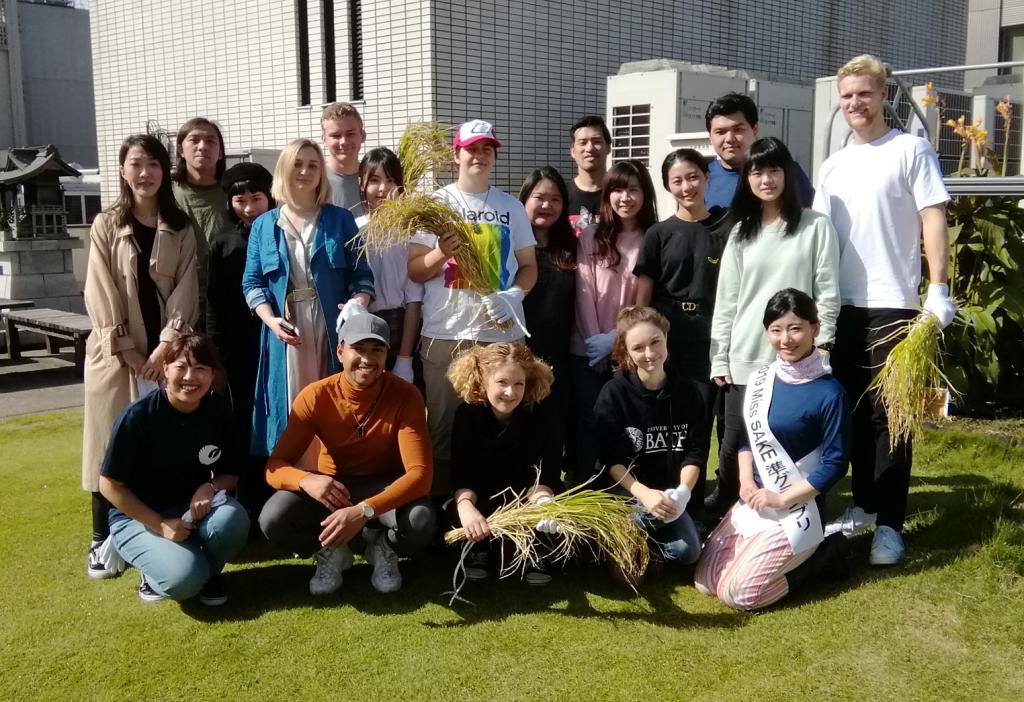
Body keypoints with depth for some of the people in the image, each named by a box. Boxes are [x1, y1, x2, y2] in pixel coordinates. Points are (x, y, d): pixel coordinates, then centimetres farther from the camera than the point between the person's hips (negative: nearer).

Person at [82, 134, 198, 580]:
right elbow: (100, 295, -4)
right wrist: (127, 351, -11)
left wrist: (166, 344, -12)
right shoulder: (106, 225, 2)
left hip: (167, 350, 1)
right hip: (115, 353, -1)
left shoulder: (180, 228, 6)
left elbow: (186, 290, -1)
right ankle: (103, 539, 12)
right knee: (111, 444, 2)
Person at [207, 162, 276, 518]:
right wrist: (216, 357, -2)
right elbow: (213, 305, 3)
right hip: (240, 352, 1)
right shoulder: (222, 245, 5)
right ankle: (251, 507, 14)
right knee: (247, 428, 6)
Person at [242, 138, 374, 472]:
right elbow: (252, 282, 6)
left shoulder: (340, 220, 8)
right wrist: (271, 320, -10)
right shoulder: (263, 225, 10)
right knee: (290, 409, 2)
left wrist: (356, 306, -15)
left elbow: (362, 275, 4)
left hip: (332, 331, -1)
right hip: (286, 332, 1)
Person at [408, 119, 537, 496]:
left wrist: (513, 296, -7)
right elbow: (414, 270, 3)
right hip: (445, 334, -1)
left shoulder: (512, 206, 11)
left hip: (502, 333, 2)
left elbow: (528, 265, 13)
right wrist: (441, 253, -17)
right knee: (444, 425, 2)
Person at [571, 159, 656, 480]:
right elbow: (585, 294, -3)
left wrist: (616, 339, -10)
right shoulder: (591, 237, 0)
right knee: (589, 423, 5)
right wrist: (596, 342, -8)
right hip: (589, 351, 0)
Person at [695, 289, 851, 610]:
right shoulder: (759, 379, 4)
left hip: (795, 511, -7)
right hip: (753, 502, 7)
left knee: (736, 593, -15)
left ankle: (822, 554, 5)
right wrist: (746, 481, -5)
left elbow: (835, 463, -13)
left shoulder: (829, 392, -15)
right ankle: (796, 555, 17)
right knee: (705, 582, 2)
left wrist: (781, 499, -16)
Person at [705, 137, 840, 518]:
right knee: (735, 443, 6)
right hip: (745, 359, 3)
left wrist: (821, 350, -6)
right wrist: (719, 360, 3)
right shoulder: (741, 233, 11)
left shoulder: (816, 226, 2)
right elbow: (725, 300, 8)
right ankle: (720, 512, 22)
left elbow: (828, 293, 0)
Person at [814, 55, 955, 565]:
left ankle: (890, 525, 3)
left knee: (888, 414, -3)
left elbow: (933, 218, -7)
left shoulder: (911, 149, -1)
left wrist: (939, 289, -14)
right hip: (842, 305, 5)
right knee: (854, 410, 12)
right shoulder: (832, 166, 14)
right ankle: (863, 505, 25)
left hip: (892, 304, -5)